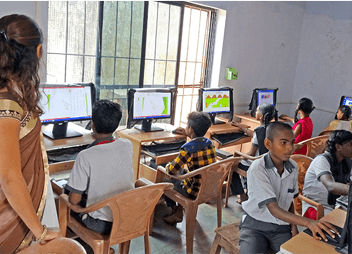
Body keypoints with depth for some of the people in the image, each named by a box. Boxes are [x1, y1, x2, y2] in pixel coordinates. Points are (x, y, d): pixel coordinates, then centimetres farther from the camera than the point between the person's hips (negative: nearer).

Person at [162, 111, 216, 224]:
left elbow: (171, 170, -19)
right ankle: (180, 210, 35)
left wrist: (168, 165, 3)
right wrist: (189, 135, 32)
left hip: (196, 192, -7)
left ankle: (175, 212, 33)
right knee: (182, 171, 29)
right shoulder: (209, 143, -2)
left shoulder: (188, 149, -25)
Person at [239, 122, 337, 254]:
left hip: (282, 226, 5)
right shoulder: (257, 168, -21)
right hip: (255, 225, -4)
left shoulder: (293, 167, -2)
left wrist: (293, 226, 0)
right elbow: (274, 209, -25)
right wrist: (308, 223, -36)